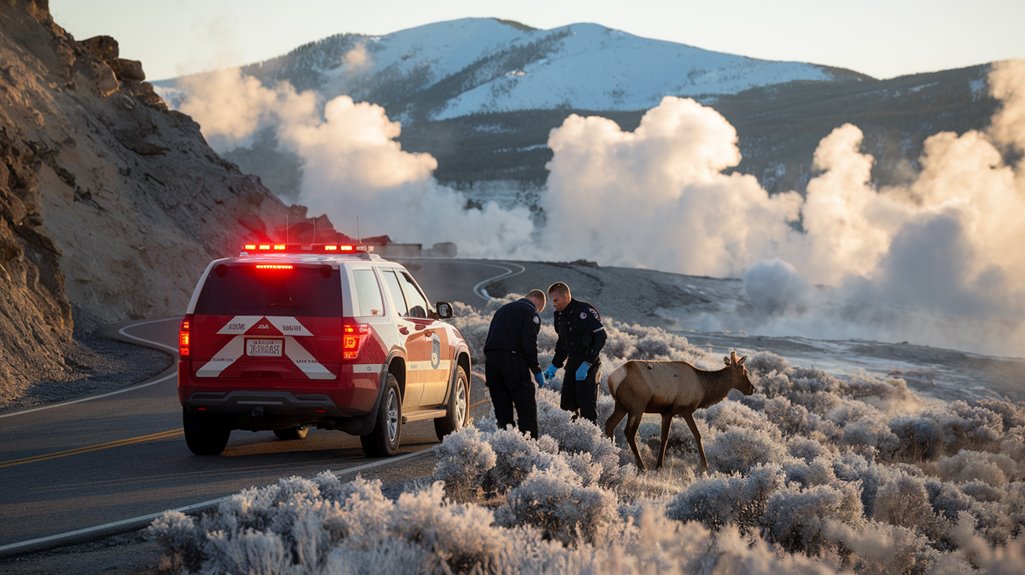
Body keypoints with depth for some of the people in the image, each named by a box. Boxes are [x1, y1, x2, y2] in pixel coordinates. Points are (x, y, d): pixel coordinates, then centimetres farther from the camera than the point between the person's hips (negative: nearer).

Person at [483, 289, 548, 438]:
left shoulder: (503, 309, 26)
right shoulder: (531, 312, 2)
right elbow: (529, 343, -11)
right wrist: (536, 370, -5)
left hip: (490, 360, 7)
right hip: (512, 359, -7)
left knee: (502, 410, 11)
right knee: (527, 409, -2)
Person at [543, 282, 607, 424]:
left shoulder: (585, 311, -16)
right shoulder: (560, 315, 10)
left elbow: (600, 337, -19)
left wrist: (587, 364, -22)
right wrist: (554, 366, 13)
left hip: (588, 366, -8)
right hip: (572, 364, 8)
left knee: (587, 406, -8)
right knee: (567, 405, 7)